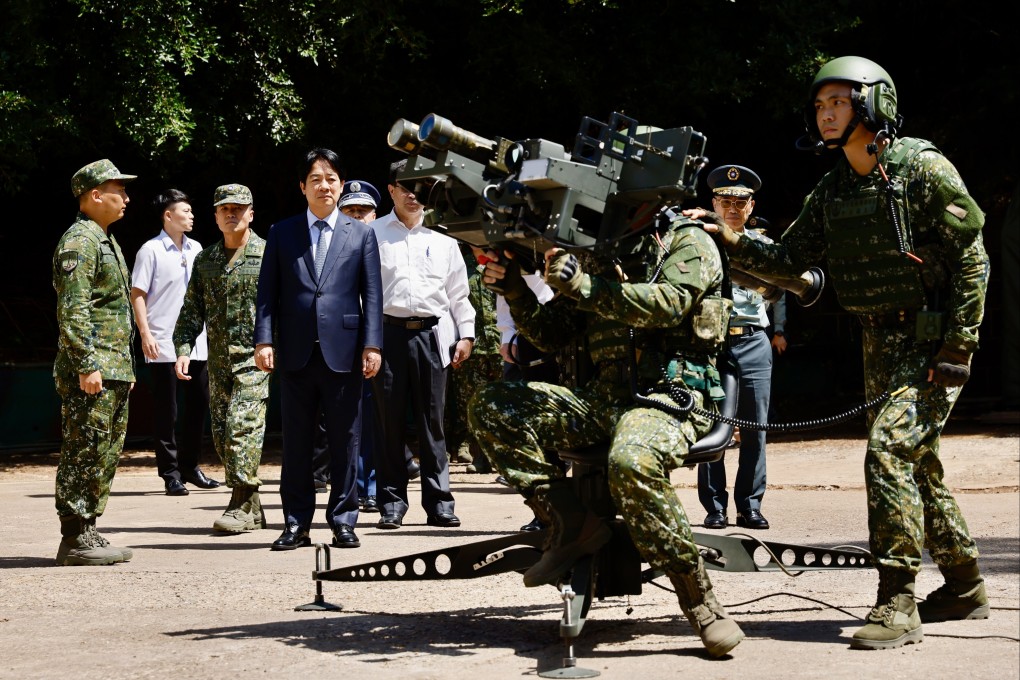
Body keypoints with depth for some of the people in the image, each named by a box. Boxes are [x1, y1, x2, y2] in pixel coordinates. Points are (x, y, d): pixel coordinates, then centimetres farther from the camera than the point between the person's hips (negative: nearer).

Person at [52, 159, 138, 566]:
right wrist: (86, 366, -23)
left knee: (105, 456, 11)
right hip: (92, 371, -10)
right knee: (85, 455, -7)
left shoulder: (106, 241, 21)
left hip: (114, 370, 10)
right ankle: (75, 541, -5)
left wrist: (125, 366, 24)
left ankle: (86, 533, 17)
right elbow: (73, 310, -19)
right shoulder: (79, 241, -11)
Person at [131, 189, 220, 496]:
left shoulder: (196, 250, 14)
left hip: (196, 342, 6)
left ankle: (189, 466, 20)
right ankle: (170, 473, 4)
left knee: (199, 404, 9)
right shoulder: (151, 250, -5)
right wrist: (145, 334, -16)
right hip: (163, 344, -6)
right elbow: (137, 294, -8)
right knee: (166, 410, -1)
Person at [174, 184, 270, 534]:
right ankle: (252, 508, 14)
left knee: (243, 426, -16)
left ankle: (241, 506, -14)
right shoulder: (205, 260, 14)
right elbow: (191, 310, 15)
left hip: (255, 357, -6)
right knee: (222, 433, 5)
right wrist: (183, 349, 3)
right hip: (218, 360, 6)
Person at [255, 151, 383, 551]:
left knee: (344, 441, 2)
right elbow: (268, 292, 7)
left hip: (343, 351, -1)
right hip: (296, 352, 1)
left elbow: (372, 294, 5)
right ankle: (296, 524, 10)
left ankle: (343, 522, 9)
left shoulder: (361, 234, 9)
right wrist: (264, 341, -4)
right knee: (296, 442, 4)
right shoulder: (281, 233, 10)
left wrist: (372, 345, -4)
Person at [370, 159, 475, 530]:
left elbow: (458, 291, 17)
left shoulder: (441, 238, 14)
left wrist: (466, 334, 9)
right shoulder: (372, 234, 7)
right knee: (389, 421, 0)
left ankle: (439, 502, 6)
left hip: (431, 334, 2)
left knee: (432, 422, 3)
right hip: (387, 331, -1)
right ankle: (392, 503, 6)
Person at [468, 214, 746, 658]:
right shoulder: (601, 254, 19)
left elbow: (667, 305, -18)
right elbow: (551, 335, 21)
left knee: (632, 462, -40)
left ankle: (700, 602, -27)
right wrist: (514, 288, 3)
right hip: (605, 398, 7)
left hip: (670, 394, -7)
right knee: (492, 408, -8)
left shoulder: (687, 243, 2)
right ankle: (570, 523, -10)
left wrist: (582, 285, -21)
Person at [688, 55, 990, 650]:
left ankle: (898, 606, -17)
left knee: (888, 451, -19)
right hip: (881, 344, 8)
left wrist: (956, 350, -17)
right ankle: (965, 587, 29)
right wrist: (733, 241, -8)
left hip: (934, 341, -8)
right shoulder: (833, 192, 9)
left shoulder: (922, 168, -12)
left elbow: (972, 260, -13)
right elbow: (790, 259, 9)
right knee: (917, 465, 14)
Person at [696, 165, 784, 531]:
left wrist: (779, 330, 5)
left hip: (754, 345, 2)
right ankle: (714, 507, 4)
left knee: (755, 430, 0)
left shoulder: (764, 245, 13)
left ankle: (750, 506, 6)